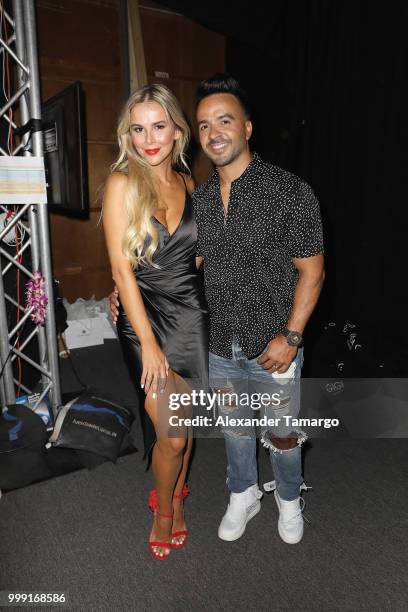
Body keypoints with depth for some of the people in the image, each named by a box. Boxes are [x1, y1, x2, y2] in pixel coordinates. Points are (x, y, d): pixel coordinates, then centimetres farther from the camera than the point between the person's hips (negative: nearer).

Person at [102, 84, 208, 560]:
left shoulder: (186, 182, 5)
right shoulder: (122, 183, -9)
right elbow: (121, 269, -13)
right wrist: (148, 342, -15)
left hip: (190, 312, 4)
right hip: (144, 315, -4)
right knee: (171, 434, -2)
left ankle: (174, 497, 41)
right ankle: (164, 508, 29)